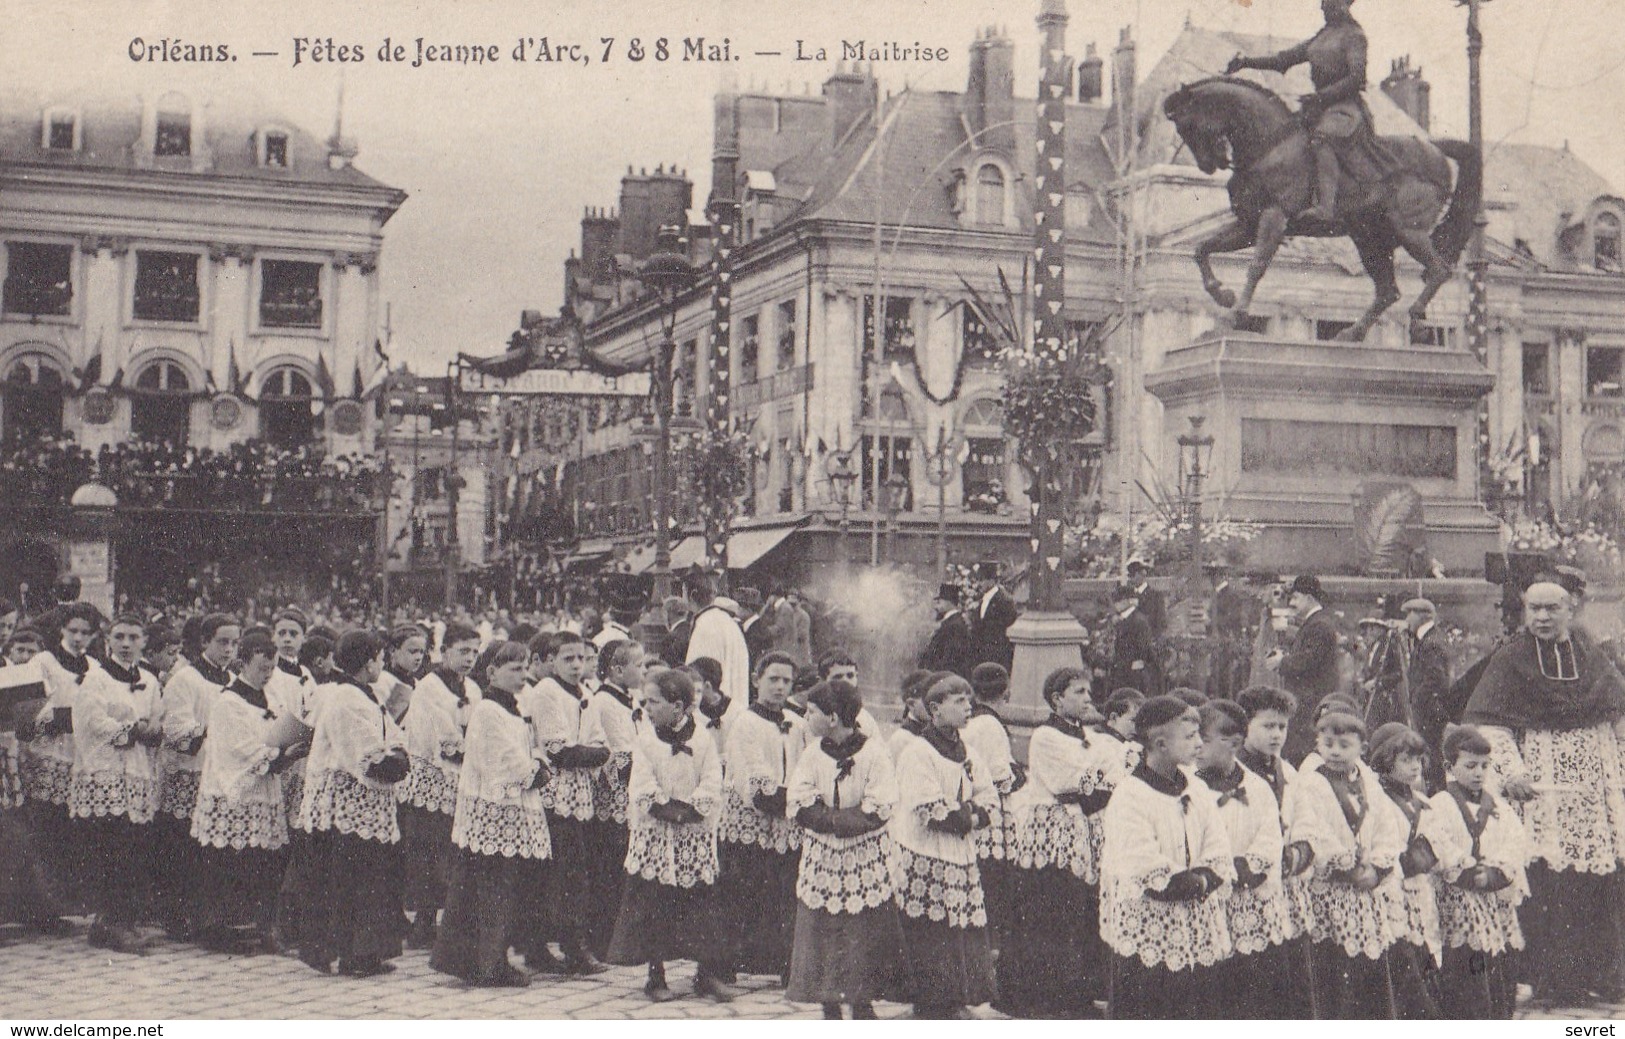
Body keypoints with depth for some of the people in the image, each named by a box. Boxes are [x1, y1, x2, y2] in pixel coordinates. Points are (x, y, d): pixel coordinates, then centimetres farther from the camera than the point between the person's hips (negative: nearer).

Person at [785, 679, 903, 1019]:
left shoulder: (874, 753, -9)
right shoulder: (812, 754, 2)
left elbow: (878, 811, -14)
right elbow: (799, 808, -7)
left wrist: (825, 816, -18)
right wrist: (850, 817, -19)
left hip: (866, 862, -3)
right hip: (820, 859, 3)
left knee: (865, 931, 1)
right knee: (820, 931, 3)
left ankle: (862, 1003, 17)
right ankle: (829, 1007, 16)